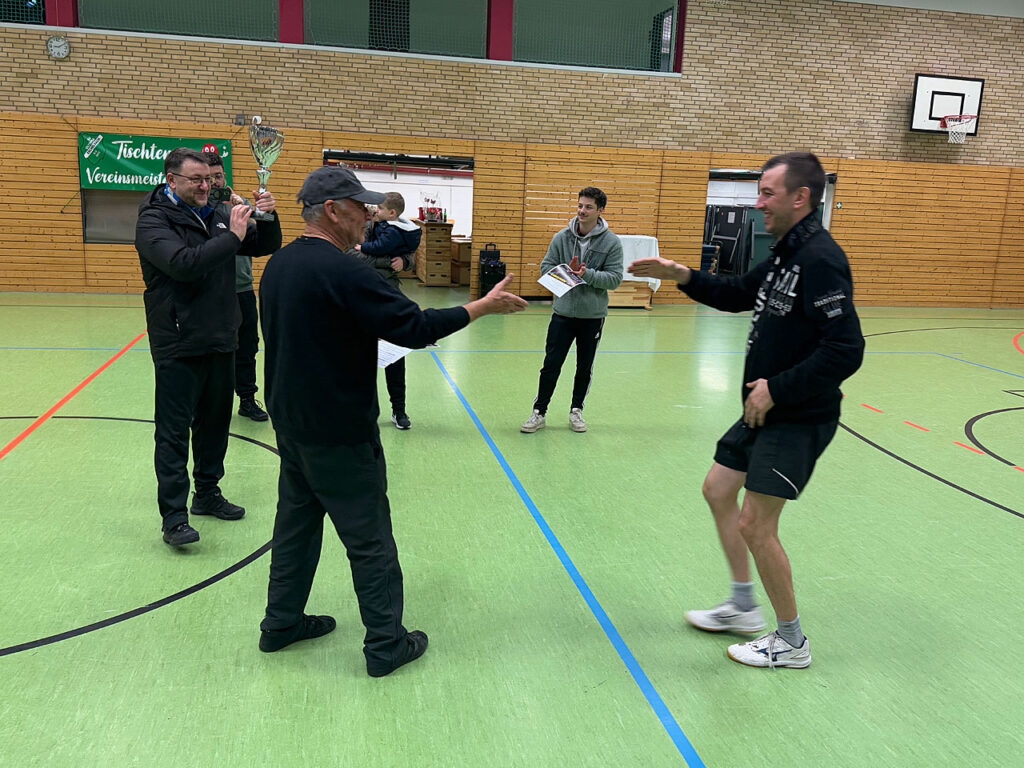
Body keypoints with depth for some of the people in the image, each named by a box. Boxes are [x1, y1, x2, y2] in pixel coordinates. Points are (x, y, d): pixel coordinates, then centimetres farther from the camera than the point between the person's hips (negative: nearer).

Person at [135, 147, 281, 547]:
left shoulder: (217, 215, 10)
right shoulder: (154, 220, -8)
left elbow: (266, 246, 13)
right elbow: (183, 263, -26)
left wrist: (268, 218, -7)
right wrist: (231, 237, -23)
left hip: (220, 340, 7)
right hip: (178, 345, -6)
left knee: (215, 421, 16)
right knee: (173, 431, -2)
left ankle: (207, 492, 32)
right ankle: (173, 516, 3)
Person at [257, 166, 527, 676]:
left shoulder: (277, 265, 6)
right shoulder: (343, 270, -21)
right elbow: (415, 328, -23)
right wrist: (483, 307, -13)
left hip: (290, 420, 9)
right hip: (338, 431, -8)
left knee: (296, 520, 20)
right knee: (369, 538, 3)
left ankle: (281, 623, 33)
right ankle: (386, 644, 15)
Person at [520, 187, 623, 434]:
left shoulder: (612, 242, -5)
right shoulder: (562, 237, 0)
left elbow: (615, 279, -9)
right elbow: (545, 267, 3)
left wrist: (587, 274, -22)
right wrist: (567, 270, -15)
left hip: (593, 315, 0)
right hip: (563, 312, 1)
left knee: (585, 367, 12)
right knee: (551, 365, 1)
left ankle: (576, 411, 29)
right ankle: (539, 413, 13)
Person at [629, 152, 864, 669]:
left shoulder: (821, 259, -21)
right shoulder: (785, 252, 9)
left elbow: (846, 350, -28)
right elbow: (739, 294, 23)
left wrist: (777, 389, -22)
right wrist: (683, 276, 9)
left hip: (798, 418, -10)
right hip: (765, 411, 10)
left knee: (755, 525, -5)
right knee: (718, 490, 17)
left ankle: (791, 642, 16)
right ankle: (743, 607, 33)